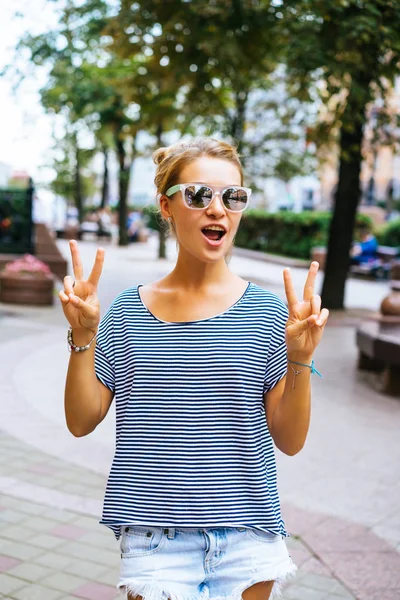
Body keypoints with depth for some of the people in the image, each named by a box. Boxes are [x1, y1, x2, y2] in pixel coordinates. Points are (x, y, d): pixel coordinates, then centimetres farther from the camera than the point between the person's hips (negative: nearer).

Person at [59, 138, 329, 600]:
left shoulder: (267, 314, -4)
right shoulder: (127, 313, -1)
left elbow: (290, 441, -3)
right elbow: (81, 422, 1)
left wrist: (299, 359, -17)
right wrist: (83, 336, -11)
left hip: (247, 536, 0)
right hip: (155, 538, 0)